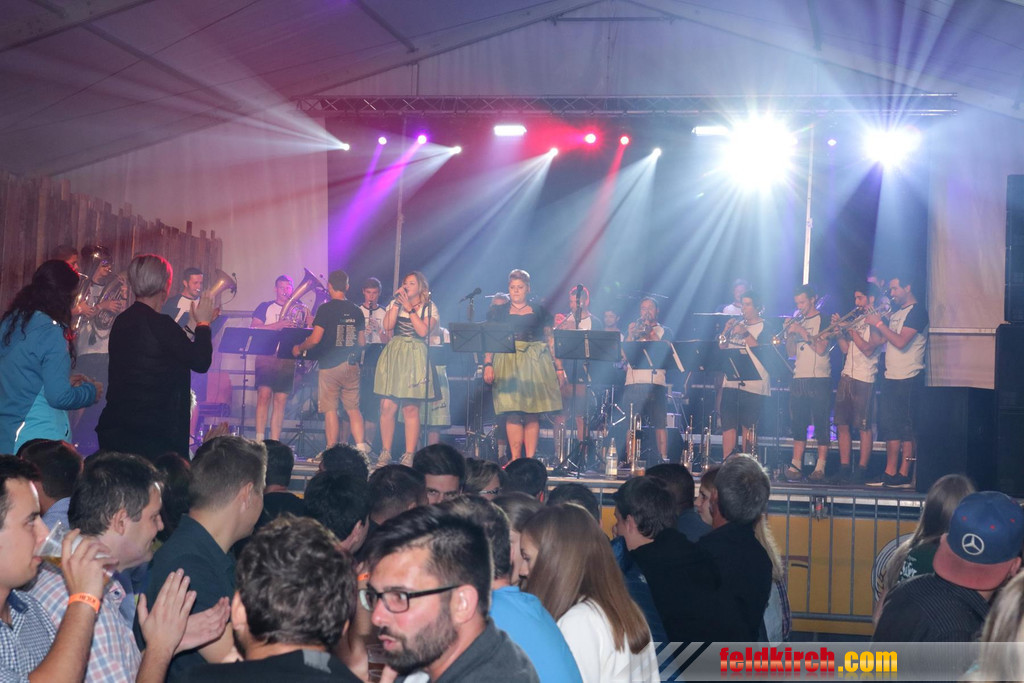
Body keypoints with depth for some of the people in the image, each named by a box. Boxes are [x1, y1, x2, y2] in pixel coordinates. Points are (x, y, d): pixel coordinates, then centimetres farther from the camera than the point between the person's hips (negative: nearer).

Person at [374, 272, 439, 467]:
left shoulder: (429, 308, 6)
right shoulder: (395, 304, 14)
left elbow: (423, 331, -11)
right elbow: (388, 325, -3)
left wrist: (409, 309, -9)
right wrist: (397, 303, -4)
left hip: (415, 358, -2)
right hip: (393, 355, 3)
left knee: (411, 408, -4)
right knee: (387, 405, -4)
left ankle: (409, 455, 1)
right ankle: (385, 452, 5)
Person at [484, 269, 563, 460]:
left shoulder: (539, 311, 13)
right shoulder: (499, 312, 14)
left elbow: (551, 340, 11)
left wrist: (559, 367, 3)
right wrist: (488, 364, -7)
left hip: (535, 362, 0)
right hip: (508, 362, 0)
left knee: (533, 413, -5)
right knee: (512, 412, -10)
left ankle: (530, 459, -3)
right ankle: (515, 459, -9)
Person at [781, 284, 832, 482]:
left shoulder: (824, 320, 0)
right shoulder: (797, 322, 18)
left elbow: (821, 348, -12)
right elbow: (790, 353, 16)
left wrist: (802, 332, -14)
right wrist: (789, 333, 1)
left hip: (819, 379, -6)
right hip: (799, 379, 6)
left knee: (821, 425, -5)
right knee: (798, 425, 4)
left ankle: (820, 468, -5)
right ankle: (796, 466, 3)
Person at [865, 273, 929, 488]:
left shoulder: (917, 311, -8)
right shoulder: (895, 313, 19)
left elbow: (901, 342, -19)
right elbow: (879, 341, 19)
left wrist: (879, 323, -14)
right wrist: (874, 321, 10)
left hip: (908, 380, -9)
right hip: (891, 378, 9)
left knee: (906, 429, -8)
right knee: (889, 426, 9)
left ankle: (904, 475, -7)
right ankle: (890, 472, 13)